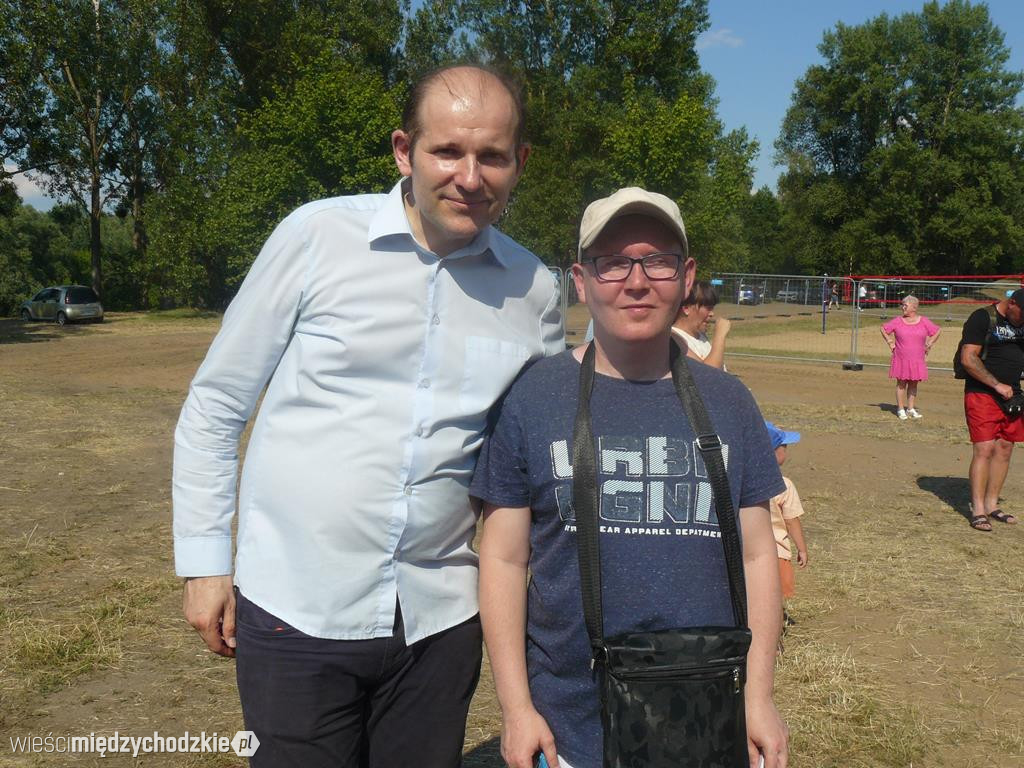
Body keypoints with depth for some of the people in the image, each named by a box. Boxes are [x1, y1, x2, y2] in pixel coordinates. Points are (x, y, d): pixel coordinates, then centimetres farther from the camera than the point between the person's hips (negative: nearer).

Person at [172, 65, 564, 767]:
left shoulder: (534, 290, -1)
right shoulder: (319, 235, -9)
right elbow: (215, 404, -1)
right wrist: (204, 558, 0)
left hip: (440, 617, 3)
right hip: (297, 608, -2)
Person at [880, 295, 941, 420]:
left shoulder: (924, 321, 2)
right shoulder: (897, 321, 1)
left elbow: (937, 331, 13)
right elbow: (883, 329, 13)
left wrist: (929, 345, 7)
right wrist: (890, 342, 5)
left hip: (917, 360, 1)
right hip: (901, 358, -1)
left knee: (913, 383, 6)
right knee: (901, 383, 1)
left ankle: (911, 409, 15)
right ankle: (900, 409, 7)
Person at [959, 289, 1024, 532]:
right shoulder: (982, 318, -9)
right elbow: (968, 358, -15)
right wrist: (997, 385, -17)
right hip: (981, 394, -7)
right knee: (984, 449, -11)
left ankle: (991, 504, 18)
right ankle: (978, 510, -6)